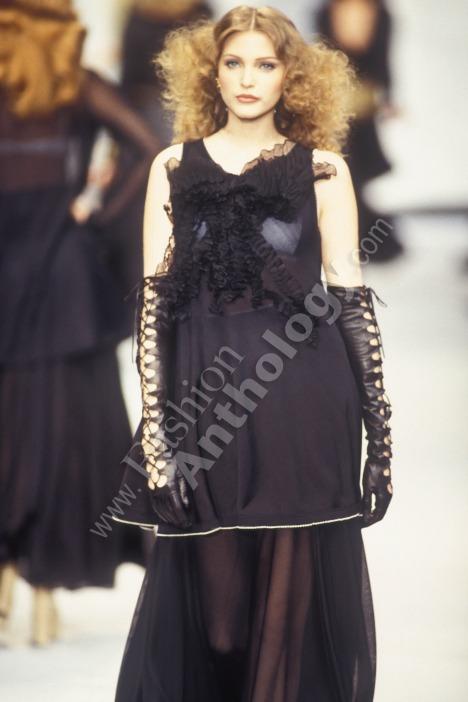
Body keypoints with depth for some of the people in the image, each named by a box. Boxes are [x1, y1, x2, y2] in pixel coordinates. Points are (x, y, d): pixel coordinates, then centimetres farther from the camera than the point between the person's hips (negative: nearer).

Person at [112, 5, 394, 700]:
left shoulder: (322, 169, 6)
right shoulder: (174, 167, 9)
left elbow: (349, 298, 4)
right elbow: (154, 300, 4)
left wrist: (379, 425, -1)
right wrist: (155, 426, -5)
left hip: (303, 406, -1)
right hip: (201, 400, 1)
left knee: (297, 591, 1)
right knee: (206, 591, 5)